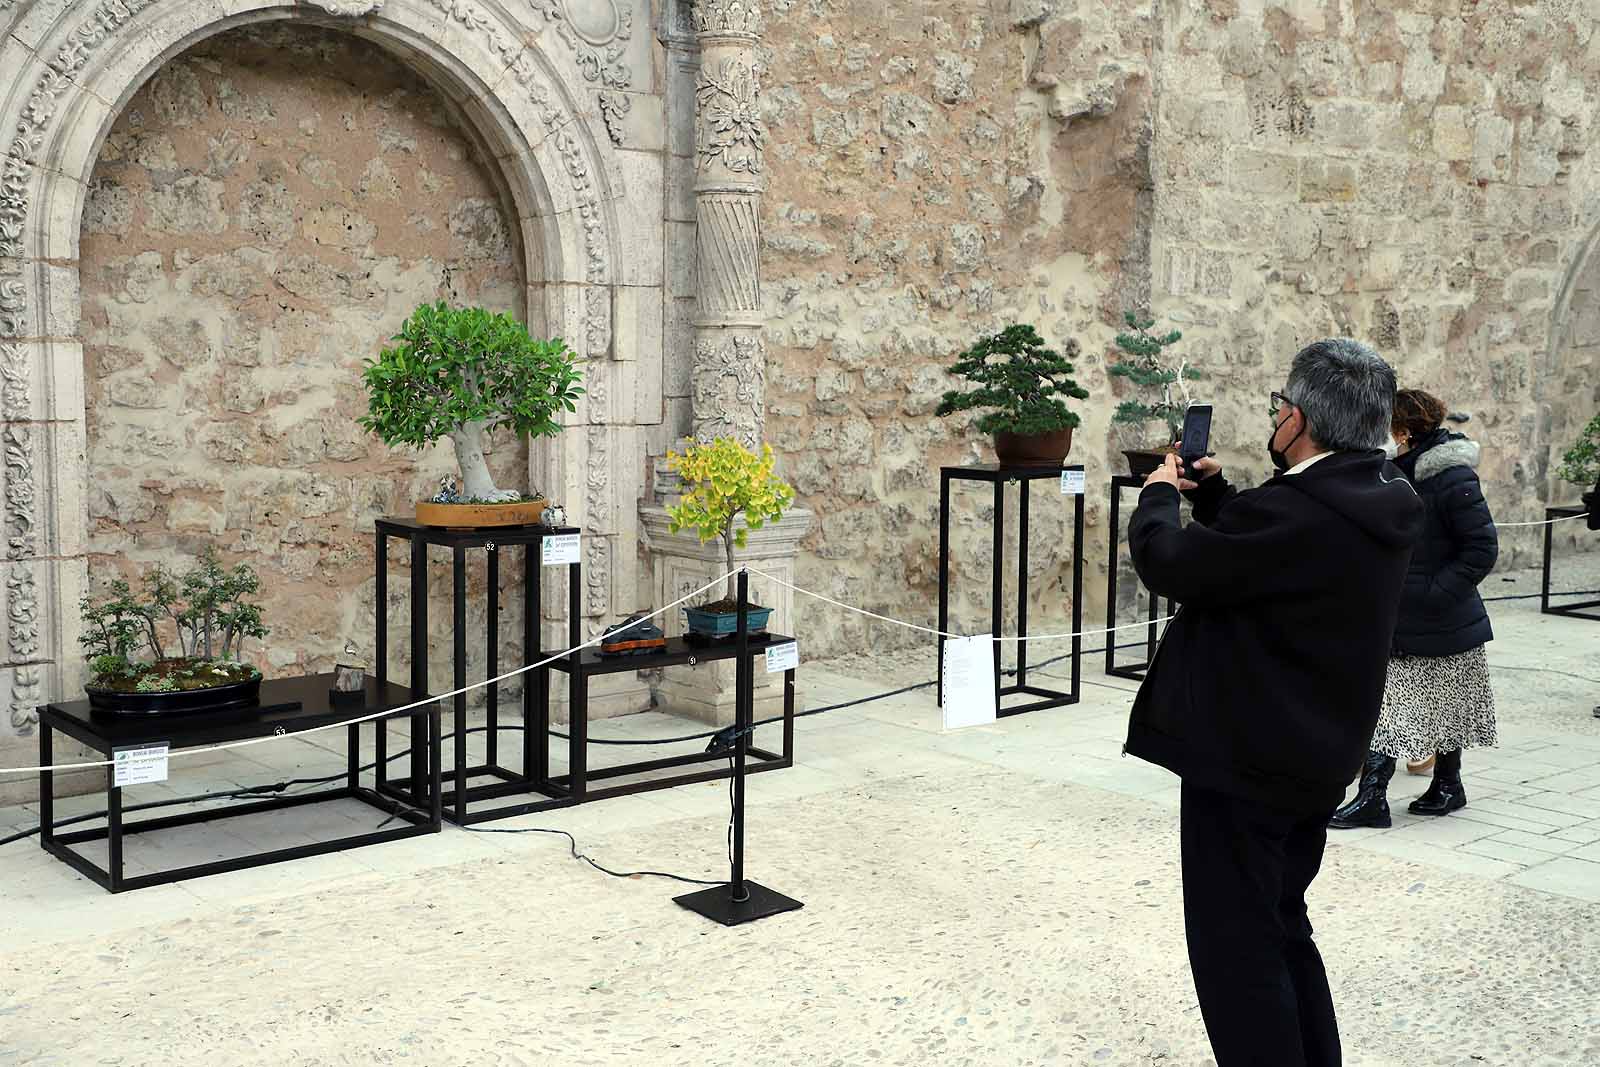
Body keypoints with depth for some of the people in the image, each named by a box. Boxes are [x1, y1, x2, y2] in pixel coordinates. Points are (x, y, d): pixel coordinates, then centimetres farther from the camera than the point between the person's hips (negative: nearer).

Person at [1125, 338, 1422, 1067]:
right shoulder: (1371, 503, 4)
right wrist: (1213, 491, 11)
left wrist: (1160, 494, -3)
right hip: (1310, 760, 10)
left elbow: (1170, 565, -21)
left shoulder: (1298, 512, -26)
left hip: (1246, 764, -10)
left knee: (1235, 948, 1)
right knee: (1280, 930, 23)